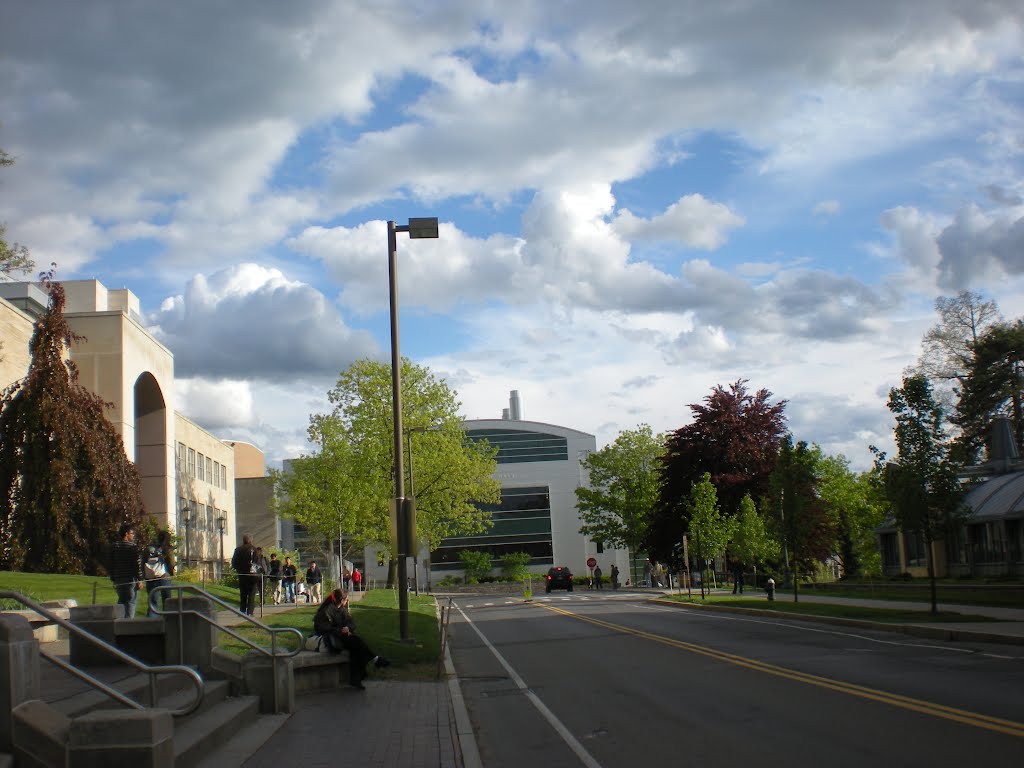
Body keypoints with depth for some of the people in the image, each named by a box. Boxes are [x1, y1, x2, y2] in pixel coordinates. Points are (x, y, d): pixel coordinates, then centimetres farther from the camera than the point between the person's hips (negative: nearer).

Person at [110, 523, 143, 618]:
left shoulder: (114, 547, 8)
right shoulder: (133, 547, -10)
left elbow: (112, 564, 11)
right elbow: (137, 564, -12)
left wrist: (113, 580, 17)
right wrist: (140, 580, -8)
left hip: (118, 579, 6)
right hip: (131, 579, -6)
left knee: (121, 601, 17)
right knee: (131, 601, -1)